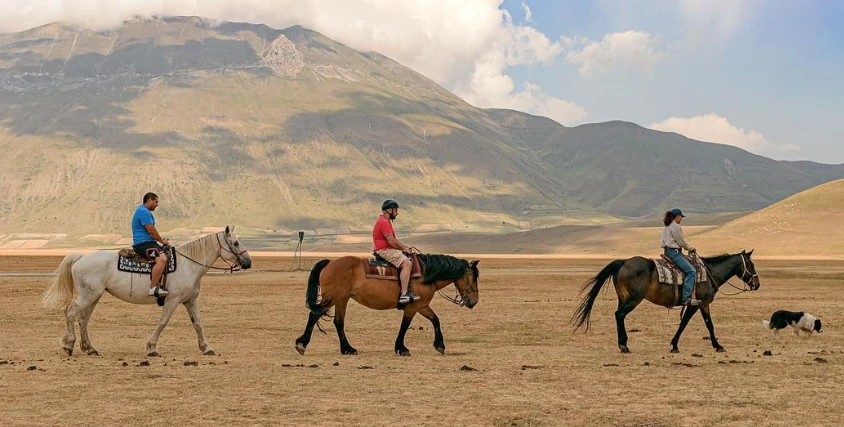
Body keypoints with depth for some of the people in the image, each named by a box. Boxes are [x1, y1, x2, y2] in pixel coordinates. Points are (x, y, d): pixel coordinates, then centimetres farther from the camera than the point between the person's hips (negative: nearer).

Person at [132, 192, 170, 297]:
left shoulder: (145, 211, 22)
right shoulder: (143, 211, -13)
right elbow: (151, 231, -16)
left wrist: (161, 240, 15)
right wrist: (162, 241, -2)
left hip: (148, 242, 12)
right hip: (143, 244, -12)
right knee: (162, 259, -31)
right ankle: (153, 288, -35)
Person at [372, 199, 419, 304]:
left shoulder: (386, 221, 19)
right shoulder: (384, 222, -16)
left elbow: (394, 240, 24)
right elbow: (391, 241, -22)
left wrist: (404, 247, 11)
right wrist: (403, 248, -7)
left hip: (387, 250, 11)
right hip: (384, 251, -11)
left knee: (408, 259, 16)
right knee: (406, 263, -26)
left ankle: (408, 290, 15)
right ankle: (404, 294, -33)